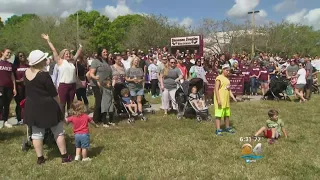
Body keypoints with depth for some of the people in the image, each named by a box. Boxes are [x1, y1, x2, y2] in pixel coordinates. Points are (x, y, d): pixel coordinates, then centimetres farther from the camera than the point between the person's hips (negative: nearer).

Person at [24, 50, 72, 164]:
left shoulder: (27, 73, 1)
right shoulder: (44, 75, -18)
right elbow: (53, 93, -12)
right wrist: (59, 105, 1)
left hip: (32, 106, 6)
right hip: (47, 106, -6)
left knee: (36, 133, 11)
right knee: (58, 131, 5)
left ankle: (40, 158, 18)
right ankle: (64, 156, 10)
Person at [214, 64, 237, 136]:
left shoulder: (227, 79, 15)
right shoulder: (219, 78, -11)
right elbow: (216, 89, -17)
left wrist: (233, 97, 12)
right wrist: (218, 100, -22)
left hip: (227, 101, 9)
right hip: (220, 101, -9)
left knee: (227, 115, 18)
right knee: (219, 115, -6)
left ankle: (227, 128, 31)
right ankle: (218, 130, -2)